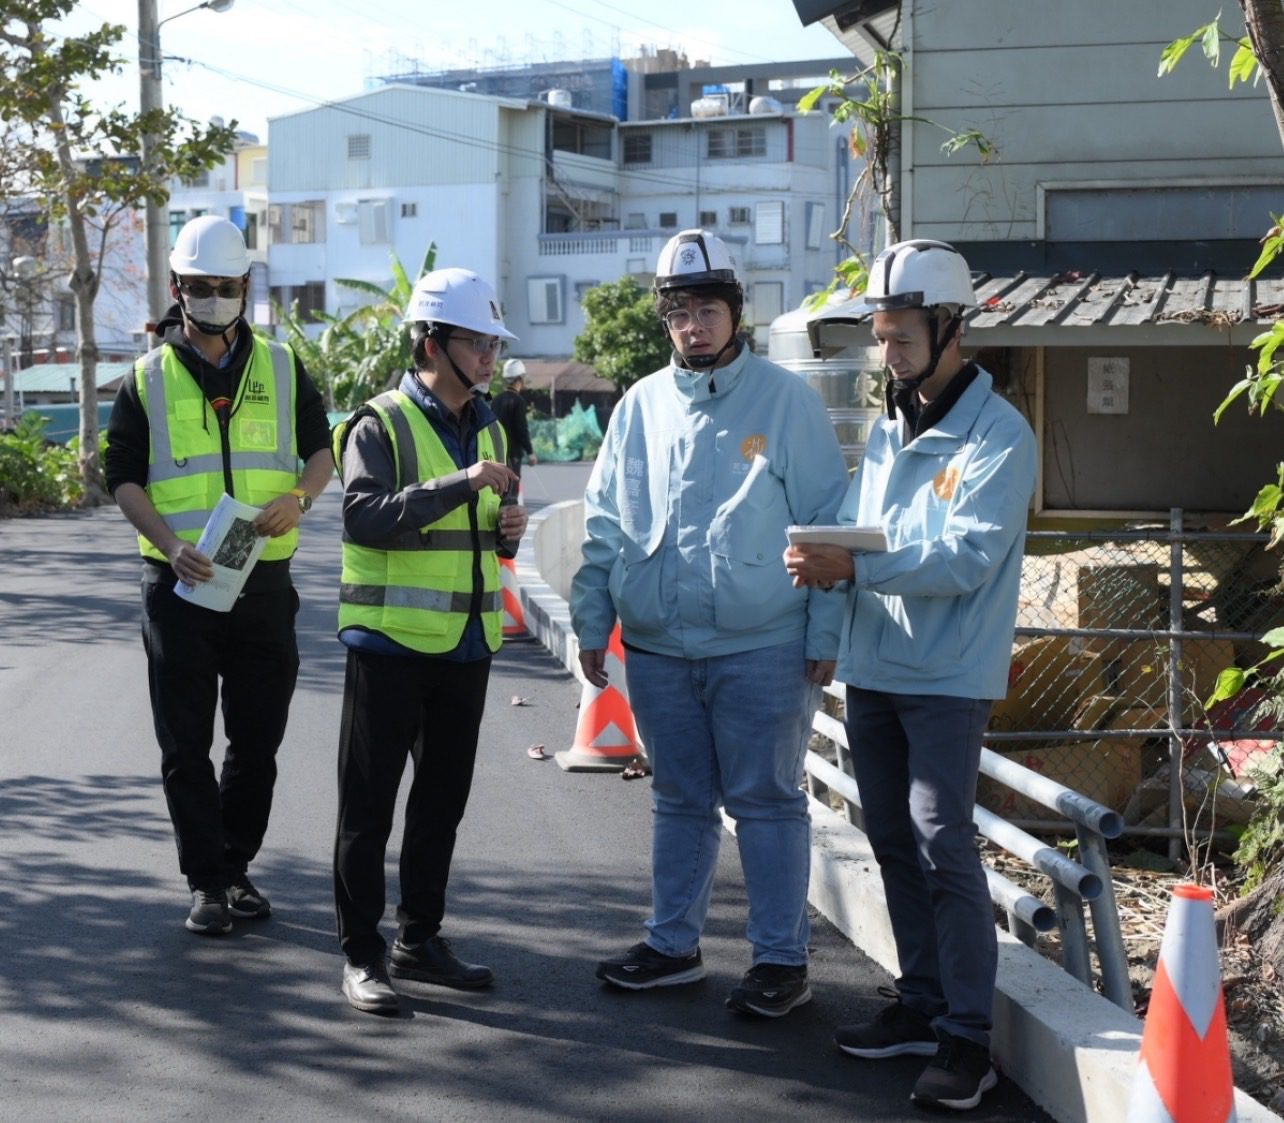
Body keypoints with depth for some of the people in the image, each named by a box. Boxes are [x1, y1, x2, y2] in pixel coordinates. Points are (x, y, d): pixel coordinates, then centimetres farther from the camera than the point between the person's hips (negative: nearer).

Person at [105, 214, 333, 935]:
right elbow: (123, 478, 1)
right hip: (179, 586, -1)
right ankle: (209, 882, 10)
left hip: (265, 584, 2)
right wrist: (170, 546, -16)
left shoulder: (282, 368, 8)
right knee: (187, 746, 1)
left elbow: (323, 449, 12)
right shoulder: (148, 379, 4)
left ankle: (238, 866, 24)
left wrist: (300, 498, -11)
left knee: (258, 739, 9)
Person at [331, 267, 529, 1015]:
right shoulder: (381, 426, -9)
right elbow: (365, 516, -24)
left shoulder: (490, 429, 14)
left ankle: (421, 939, 26)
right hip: (391, 643, -7)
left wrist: (508, 529, 1)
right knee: (370, 804, 0)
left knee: (442, 799, 14)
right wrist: (459, 485, -30)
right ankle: (362, 954, 9)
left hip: (466, 645, 7)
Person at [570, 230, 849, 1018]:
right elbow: (605, 525, 13)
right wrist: (593, 622, 8)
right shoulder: (641, 406, 9)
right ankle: (674, 944, 27)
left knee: (766, 801, 2)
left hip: (761, 647, -4)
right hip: (658, 647, 4)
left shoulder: (787, 400, -3)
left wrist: (825, 633, -7)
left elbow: (825, 522, -3)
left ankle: (782, 959, 12)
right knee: (680, 801, 15)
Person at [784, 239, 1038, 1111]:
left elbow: (967, 556, -20)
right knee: (894, 843, 13)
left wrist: (857, 566, -27)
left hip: (948, 677, -7)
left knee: (942, 844, -10)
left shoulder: (998, 435, -9)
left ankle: (967, 1037, -3)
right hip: (873, 669, 8)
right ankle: (921, 1005, 25)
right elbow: (857, 533, 14)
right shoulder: (889, 432, 15)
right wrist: (825, 563, -9)